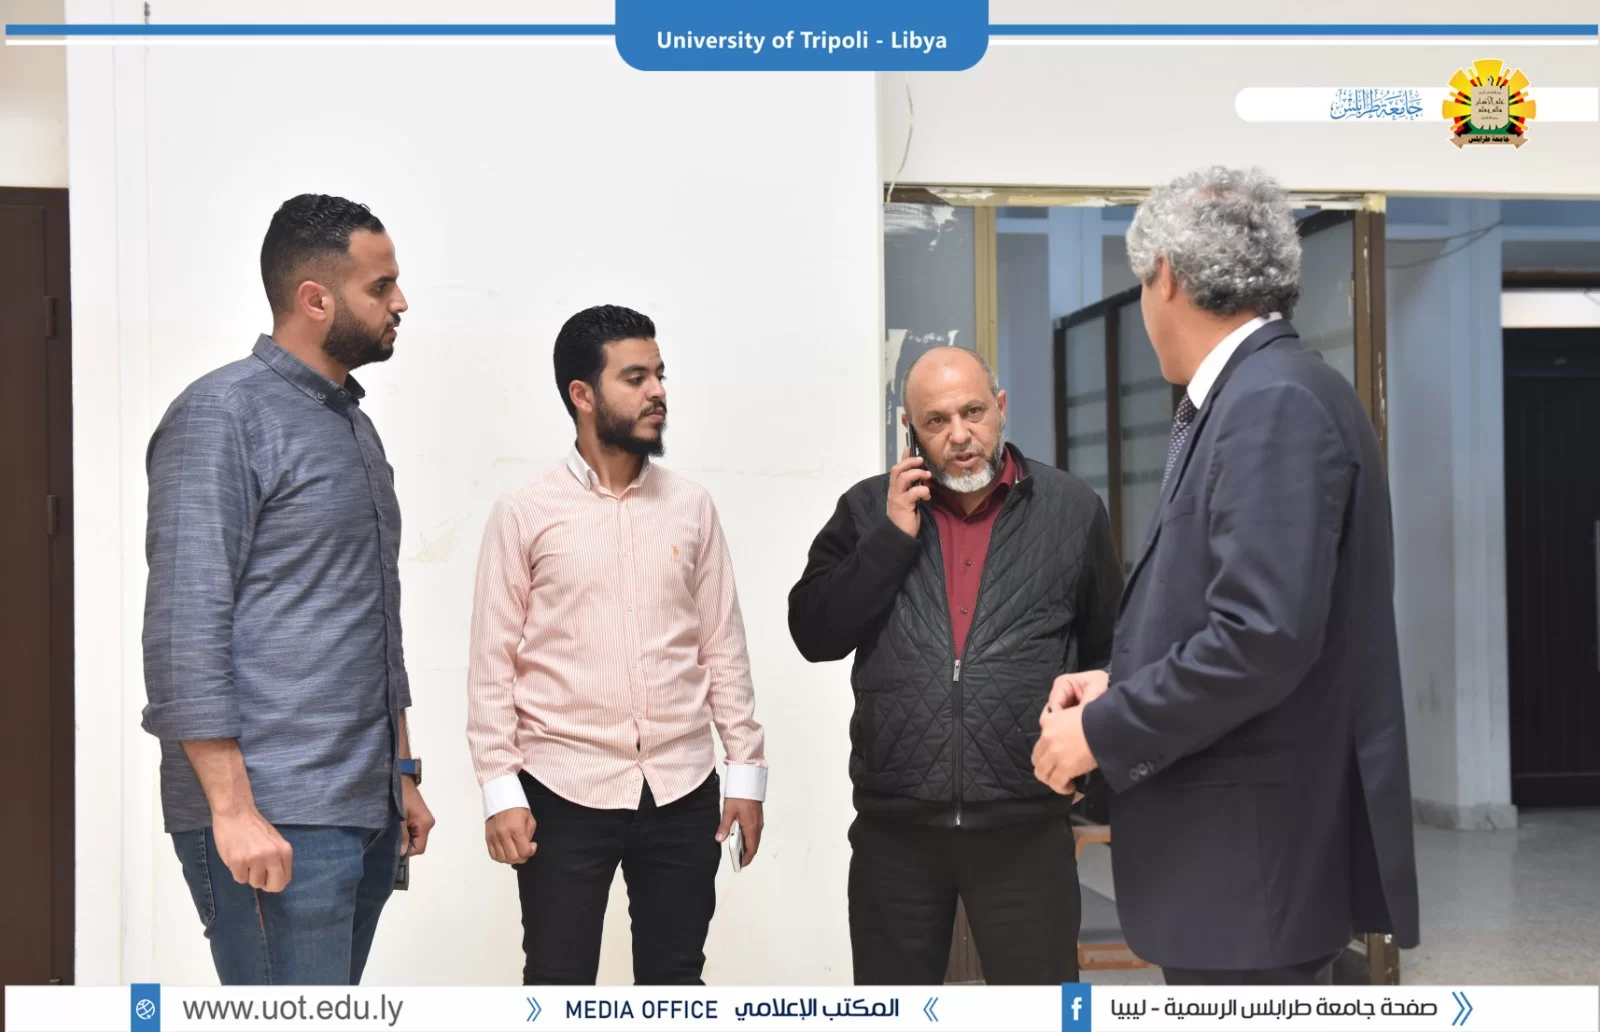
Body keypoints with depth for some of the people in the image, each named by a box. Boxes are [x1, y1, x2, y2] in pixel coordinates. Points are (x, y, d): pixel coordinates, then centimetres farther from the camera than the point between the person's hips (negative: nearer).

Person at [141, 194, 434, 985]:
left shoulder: (355, 427, 18)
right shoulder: (222, 415, -8)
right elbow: (184, 630, -15)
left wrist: (401, 774, 21)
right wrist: (233, 809, -19)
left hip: (364, 814, 8)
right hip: (273, 820, -8)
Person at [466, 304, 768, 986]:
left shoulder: (690, 507, 6)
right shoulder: (525, 514, -2)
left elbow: (723, 647, 8)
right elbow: (492, 663, -2)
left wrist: (746, 770, 4)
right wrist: (500, 789, -8)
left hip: (682, 791, 3)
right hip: (564, 793, -3)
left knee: (675, 979, 11)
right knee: (558, 982, 5)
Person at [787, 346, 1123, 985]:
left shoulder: (1072, 509, 3)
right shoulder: (869, 510, 5)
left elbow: (1110, 650, 8)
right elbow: (813, 634, -2)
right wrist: (892, 537, -9)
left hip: (1026, 825, -1)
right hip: (894, 826, 1)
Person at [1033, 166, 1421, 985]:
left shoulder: (1275, 402, -18)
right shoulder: (1250, 397, 11)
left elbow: (1265, 637, -26)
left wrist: (1103, 731, -15)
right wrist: (1121, 686, 6)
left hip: (1259, 849, -9)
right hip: (1239, 841, 9)